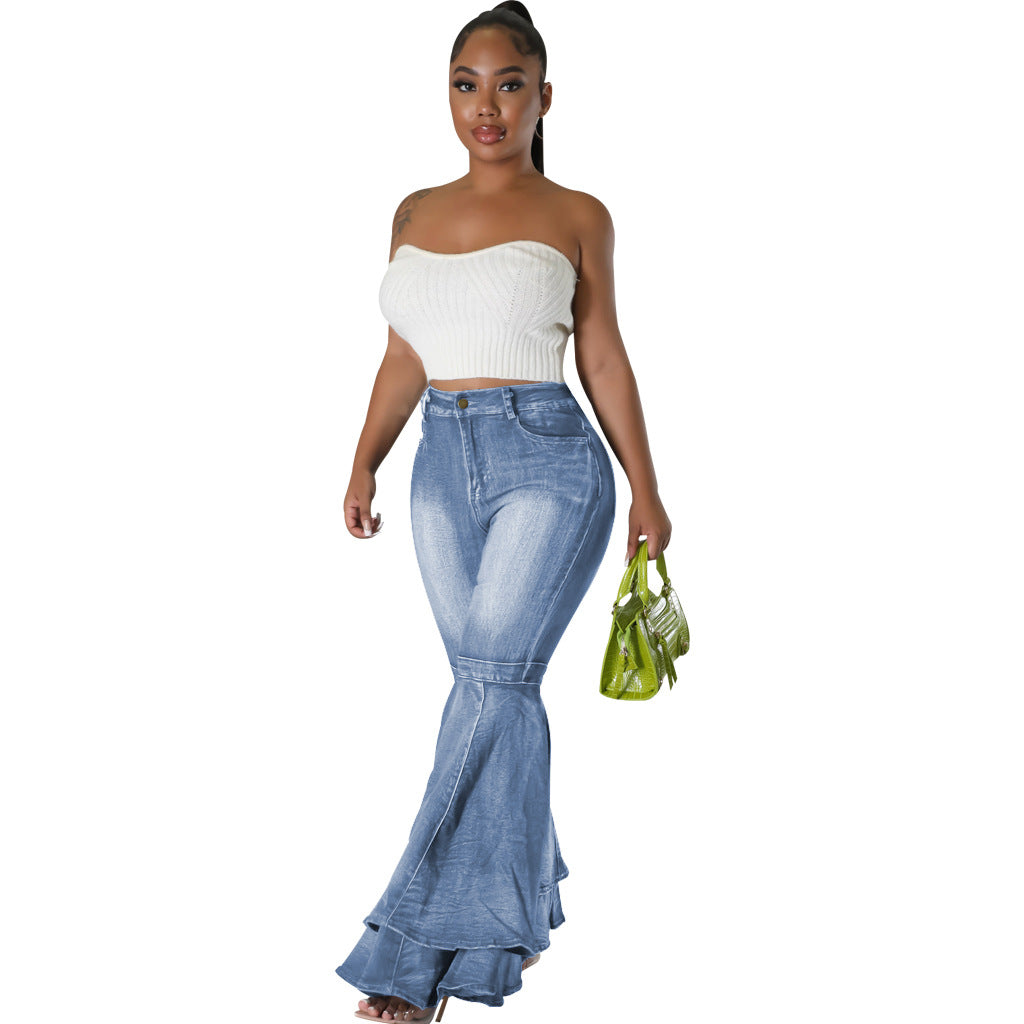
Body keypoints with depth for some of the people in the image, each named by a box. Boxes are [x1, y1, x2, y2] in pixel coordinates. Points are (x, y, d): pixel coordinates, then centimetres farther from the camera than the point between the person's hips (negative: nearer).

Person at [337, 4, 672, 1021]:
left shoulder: (576, 216, 1)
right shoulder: (416, 214, 12)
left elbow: (603, 359, 5)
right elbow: (404, 360, 16)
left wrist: (646, 490, 6)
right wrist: (364, 466, 5)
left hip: (549, 462, -5)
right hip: (444, 467, 5)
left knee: (494, 677, -14)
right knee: (493, 682, 8)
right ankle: (521, 902, 22)